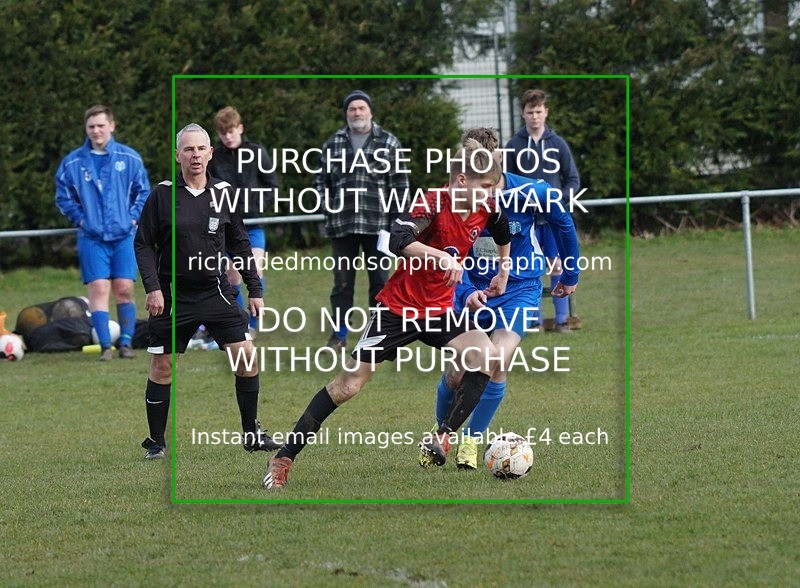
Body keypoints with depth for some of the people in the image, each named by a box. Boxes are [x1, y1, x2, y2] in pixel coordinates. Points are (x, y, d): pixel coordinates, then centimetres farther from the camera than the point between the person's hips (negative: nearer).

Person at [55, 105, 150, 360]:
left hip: (124, 236, 1)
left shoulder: (129, 158, 4)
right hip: (92, 238, -1)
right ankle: (105, 346, -8)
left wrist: (134, 217, 1)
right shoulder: (72, 163, 2)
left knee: (124, 289, -1)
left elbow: (143, 191, 13)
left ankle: (126, 342, 9)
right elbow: (63, 196, 11)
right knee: (99, 288, -8)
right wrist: (80, 219, 0)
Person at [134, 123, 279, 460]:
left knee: (246, 355, -5)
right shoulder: (163, 195, -5)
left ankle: (252, 434, 8)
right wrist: (152, 287, -12)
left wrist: (255, 290, 8)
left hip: (217, 292, 2)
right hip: (172, 296, -2)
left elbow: (240, 244, 10)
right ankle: (156, 442, 16)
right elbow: (143, 244, -2)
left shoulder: (224, 193, 3)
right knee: (162, 367, 2)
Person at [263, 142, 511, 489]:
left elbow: (503, 232, 25)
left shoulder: (486, 210, -2)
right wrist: (442, 257, -49)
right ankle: (283, 458, 3)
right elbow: (397, 241, -41)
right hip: (399, 307, -6)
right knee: (348, 384, -5)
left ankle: (443, 437, -12)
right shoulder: (432, 204, -22)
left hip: (439, 310, 6)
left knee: (485, 356, -21)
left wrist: (504, 270, 29)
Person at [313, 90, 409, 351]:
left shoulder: (388, 143, 5)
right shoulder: (333, 143, 11)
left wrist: (396, 217, -3)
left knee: (380, 280, 3)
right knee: (342, 280, 5)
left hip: (377, 224, -2)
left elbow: (399, 182, 3)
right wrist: (327, 208, 5)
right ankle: (339, 334, 11)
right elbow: (321, 179, 17)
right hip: (342, 226, 2)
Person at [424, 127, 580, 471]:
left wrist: (570, 275, 13)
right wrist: (466, 292, -39)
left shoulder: (529, 194, -17)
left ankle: (471, 440, -4)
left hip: (520, 289, -1)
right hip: (474, 289, 1)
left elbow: (563, 224, 3)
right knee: (456, 374, 0)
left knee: (497, 362, -21)